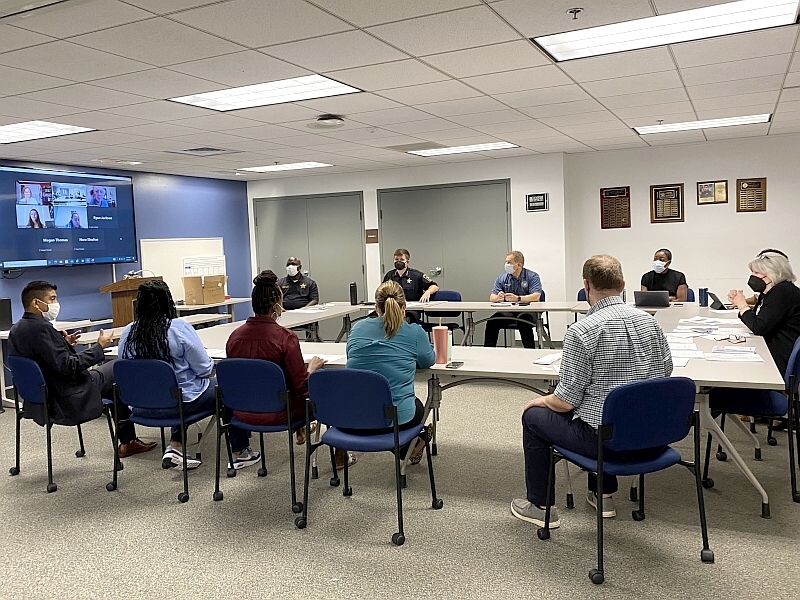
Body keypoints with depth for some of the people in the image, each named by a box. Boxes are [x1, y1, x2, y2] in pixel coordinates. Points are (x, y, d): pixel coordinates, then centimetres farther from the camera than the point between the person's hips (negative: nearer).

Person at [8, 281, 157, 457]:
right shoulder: (41, 328, -25)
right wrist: (99, 347, -18)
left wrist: (64, 344, 7)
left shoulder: (16, 330, 6)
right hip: (68, 400, -10)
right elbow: (68, 366, -27)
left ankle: (127, 441, 25)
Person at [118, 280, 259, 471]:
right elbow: (205, 368, -15)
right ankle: (240, 454, 20)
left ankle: (175, 447, 24)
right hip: (182, 402, -6)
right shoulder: (179, 328, -19)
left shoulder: (127, 333, -5)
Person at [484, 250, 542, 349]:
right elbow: (492, 298, 3)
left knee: (523, 321, -36)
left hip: (526, 311, -4)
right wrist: (498, 297, -24)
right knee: (491, 322, -23)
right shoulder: (502, 278, 9)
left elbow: (536, 296, -16)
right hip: (507, 312, 4)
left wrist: (518, 298, -33)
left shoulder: (532, 277, -2)